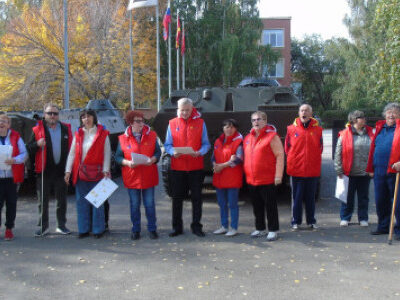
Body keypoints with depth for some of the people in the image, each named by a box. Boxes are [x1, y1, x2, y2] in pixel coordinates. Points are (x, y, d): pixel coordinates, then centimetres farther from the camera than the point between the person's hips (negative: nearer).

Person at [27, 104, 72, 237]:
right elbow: (29, 149, 0)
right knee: (43, 200, 5)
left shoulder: (66, 129, 9)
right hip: (44, 171, -1)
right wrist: (37, 144, -20)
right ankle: (43, 226, 16)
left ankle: (61, 225, 20)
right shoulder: (38, 130, 3)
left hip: (61, 171, 2)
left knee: (62, 200, 8)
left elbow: (71, 148, 10)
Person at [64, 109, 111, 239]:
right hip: (80, 173, 3)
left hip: (96, 173, -3)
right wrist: (68, 171, 2)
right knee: (81, 202, 6)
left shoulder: (103, 134, 2)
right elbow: (72, 153, 10)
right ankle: (83, 229, 14)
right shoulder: (78, 134, 12)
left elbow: (107, 154, -2)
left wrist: (105, 170, -11)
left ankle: (98, 229, 10)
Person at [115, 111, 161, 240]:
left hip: (148, 176, 0)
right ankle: (135, 230, 20)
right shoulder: (123, 138, 0)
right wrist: (127, 162, -17)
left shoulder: (151, 135, 3)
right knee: (134, 205, 8)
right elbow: (118, 157, 1)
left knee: (150, 204, 5)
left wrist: (153, 159, -17)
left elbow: (158, 152, 4)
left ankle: (152, 229, 18)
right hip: (132, 177, 0)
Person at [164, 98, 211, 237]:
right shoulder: (172, 123, 6)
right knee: (177, 198, 6)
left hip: (196, 167, 0)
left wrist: (199, 153, -16)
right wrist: (173, 152, -14)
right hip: (177, 167, 1)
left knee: (197, 198, 5)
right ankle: (177, 227, 17)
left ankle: (196, 226, 16)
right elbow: (167, 145, 7)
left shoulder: (200, 123, 5)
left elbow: (206, 144, 4)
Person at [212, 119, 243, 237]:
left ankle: (233, 228, 8)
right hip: (219, 177, 6)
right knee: (222, 204, 13)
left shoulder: (238, 142, -6)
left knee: (233, 204, -1)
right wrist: (215, 165, -7)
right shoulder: (218, 141, 13)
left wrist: (223, 165, -16)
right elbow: (213, 156, 14)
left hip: (232, 178, -6)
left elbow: (238, 159, -14)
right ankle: (224, 226, 24)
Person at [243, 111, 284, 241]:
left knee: (270, 206, 1)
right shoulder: (248, 138, 14)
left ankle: (273, 230, 10)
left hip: (267, 179, -6)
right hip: (252, 180, 7)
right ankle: (260, 229, 25)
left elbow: (280, 155, -10)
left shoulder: (272, 136, -7)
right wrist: (246, 174, 16)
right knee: (257, 206, 13)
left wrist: (278, 175, -16)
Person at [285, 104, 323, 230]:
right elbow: (287, 147, 7)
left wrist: (315, 160, 4)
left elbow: (320, 148, 9)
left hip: (313, 170, 1)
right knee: (297, 197, 5)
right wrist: (292, 161, 4)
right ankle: (295, 221, 14)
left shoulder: (317, 129, 3)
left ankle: (311, 221, 21)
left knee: (311, 197, 10)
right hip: (296, 169, -1)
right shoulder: (291, 129, 0)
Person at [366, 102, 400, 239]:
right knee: (380, 201, 14)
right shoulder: (380, 127, 16)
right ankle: (383, 226, 27)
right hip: (379, 172, 6)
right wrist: (370, 168, 13)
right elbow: (373, 148, 17)